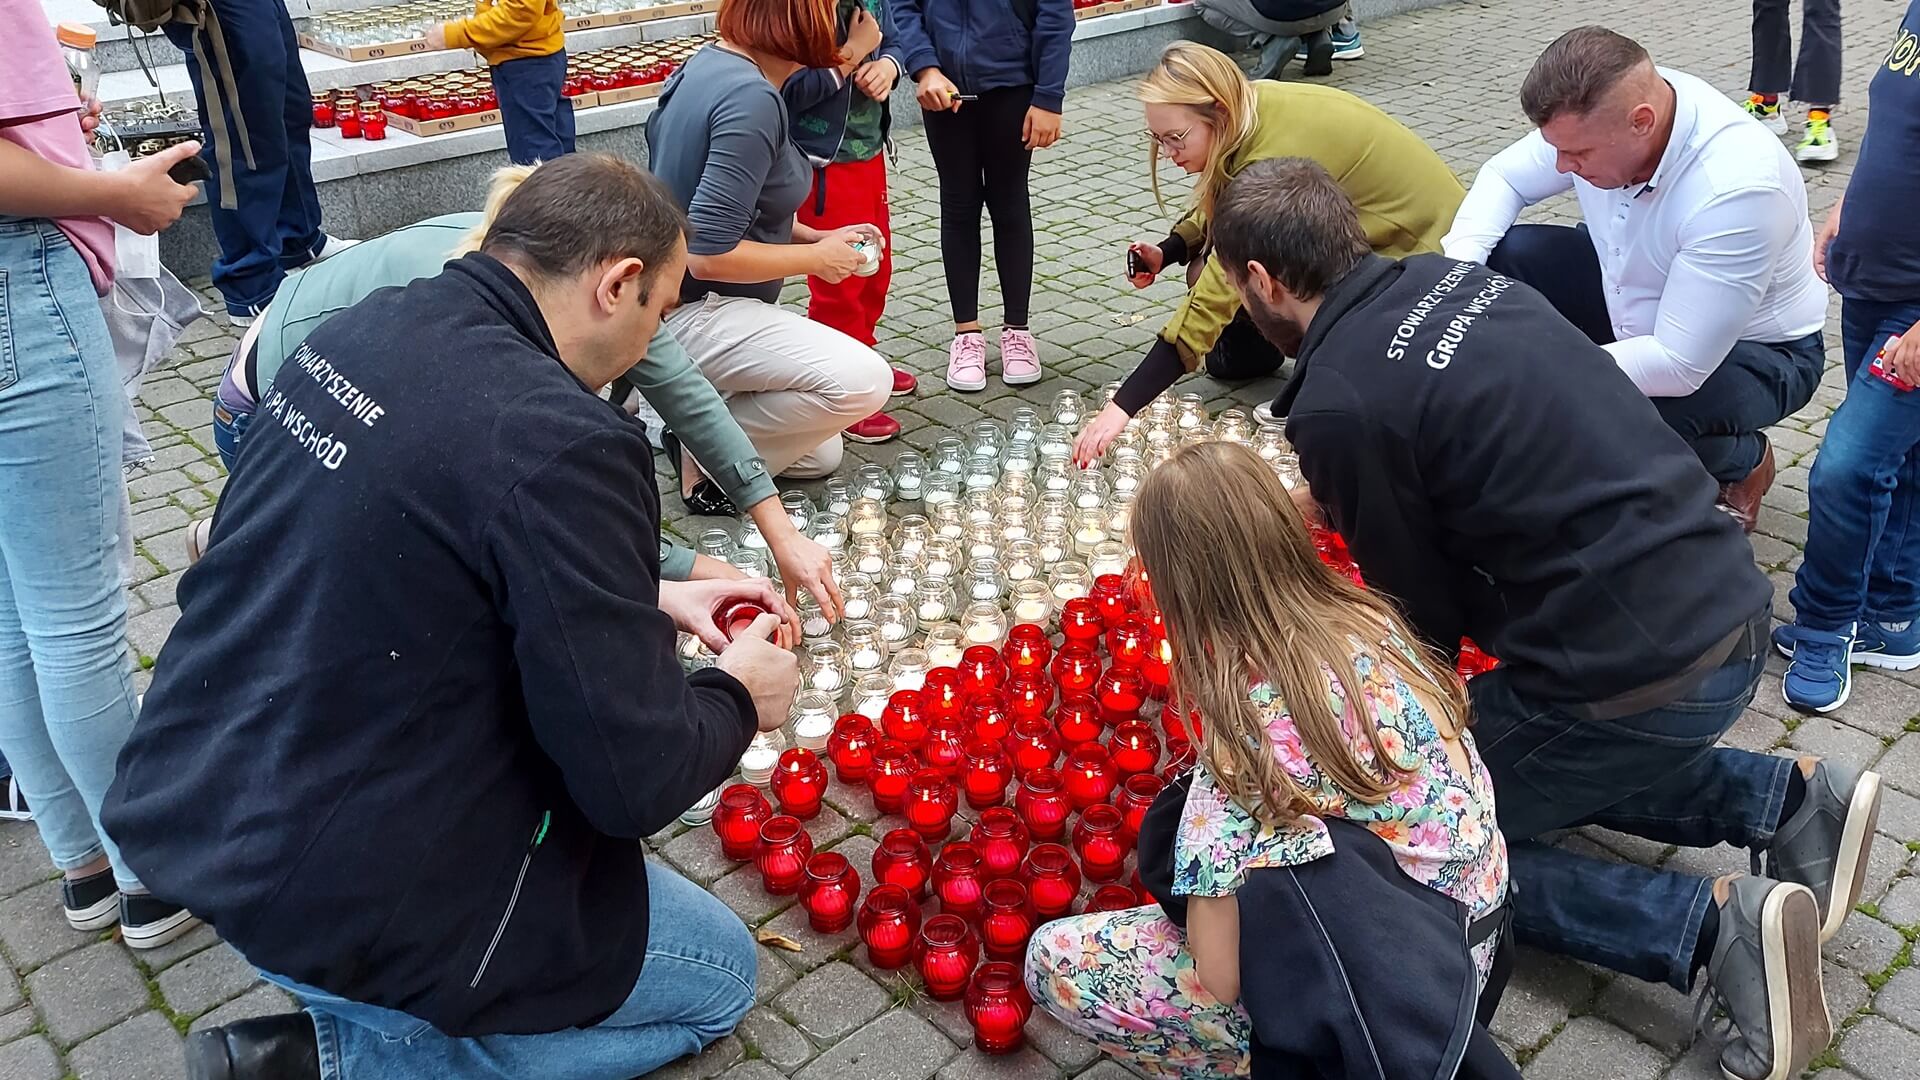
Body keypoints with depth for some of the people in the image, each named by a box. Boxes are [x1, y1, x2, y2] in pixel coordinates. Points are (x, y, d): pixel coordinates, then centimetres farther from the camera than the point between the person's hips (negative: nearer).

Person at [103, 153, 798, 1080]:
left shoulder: (363, 330, -1)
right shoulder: (559, 446, -27)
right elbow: (636, 781, -21)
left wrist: (644, 601, 13)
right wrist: (739, 697, 0)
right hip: (339, 898, -8)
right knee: (720, 975, 11)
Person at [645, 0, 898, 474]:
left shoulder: (708, 63, 5)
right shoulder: (750, 98, -24)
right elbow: (709, 254, -28)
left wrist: (818, 237, 9)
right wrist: (817, 258, -13)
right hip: (691, 312, -10)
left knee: (819, 456, 17)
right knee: (864, 381, -24)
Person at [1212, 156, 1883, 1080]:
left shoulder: (1337, 405, -19)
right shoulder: (1445, 275, 5)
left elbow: (1429, 612, -7)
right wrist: (1331, 499, 33)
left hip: (1636, 672, -8)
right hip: (1726, 602, 9)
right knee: (1534, 754, 30)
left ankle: (1710, 927, -3)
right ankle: (1789, 798, 17)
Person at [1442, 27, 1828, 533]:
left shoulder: (1737, 186, -38)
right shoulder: (1594, 113, -20)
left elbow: (1679, 366, -37)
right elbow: (1503, 177, -2)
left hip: (1753, 349, -6)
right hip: (1636, 294, 6)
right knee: (1501, 258, -15)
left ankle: (1743, 461, 2)